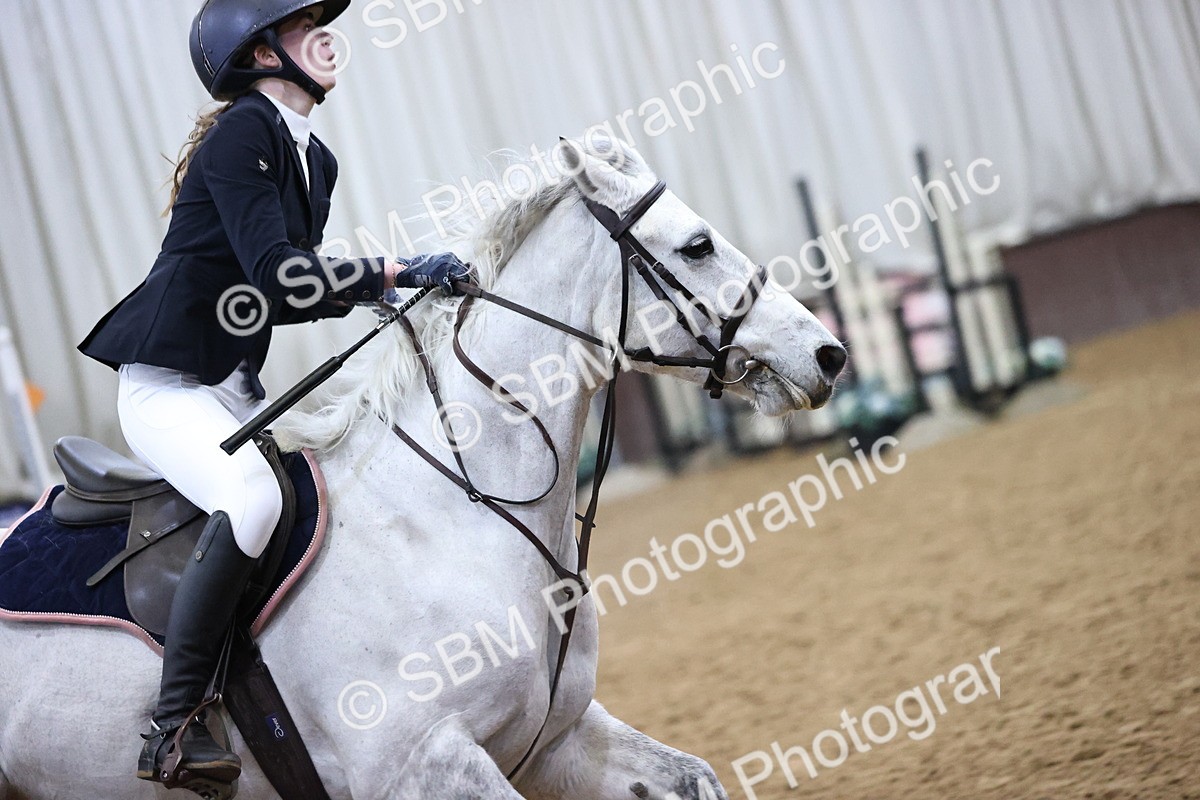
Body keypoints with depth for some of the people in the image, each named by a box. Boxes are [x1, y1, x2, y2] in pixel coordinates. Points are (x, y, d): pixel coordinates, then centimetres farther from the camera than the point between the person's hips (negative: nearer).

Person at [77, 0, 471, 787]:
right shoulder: (243, 130, -13)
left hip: (238, 388, 10)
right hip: (166, 387, -10)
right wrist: (394, 272, -21)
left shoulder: (317, 159, 14)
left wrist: (365, 291, -2)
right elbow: (271, 271, -23)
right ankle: (174, 726, -27)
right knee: (256, 492, -33)